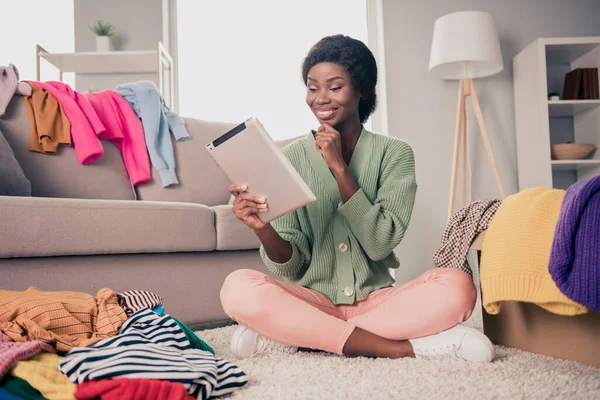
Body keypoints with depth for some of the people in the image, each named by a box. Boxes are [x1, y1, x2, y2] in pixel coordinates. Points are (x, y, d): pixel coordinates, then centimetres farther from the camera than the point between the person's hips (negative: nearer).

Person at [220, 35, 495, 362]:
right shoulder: (292, 158, 2)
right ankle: (401, 346, -25)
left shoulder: (394, 153, 1)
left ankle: (291, 337, -21)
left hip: (376, 300, 0)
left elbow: (380, 244, -11)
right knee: (238, 288, -28)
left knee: (458, 286, -27)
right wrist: (264, 229, -25)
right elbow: (291, 266, -4)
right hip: (313, 302, 0)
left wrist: (339, 168, -15)